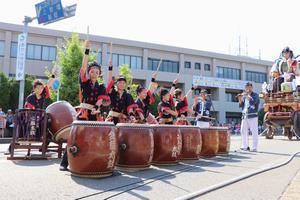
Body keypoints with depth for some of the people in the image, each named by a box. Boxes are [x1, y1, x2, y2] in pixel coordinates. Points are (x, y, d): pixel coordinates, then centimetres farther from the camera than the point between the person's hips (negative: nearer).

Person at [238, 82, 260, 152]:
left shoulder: (255, 95, 0)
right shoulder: (244, 96, 14)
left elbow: (254, 101, -19)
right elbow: (241, 105, 12)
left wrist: (247, 96, -24)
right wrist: (240, 99, -4)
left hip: (252, 116, -5)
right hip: (244, 115, 6)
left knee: (254, 132, -5)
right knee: (243, 131, 8)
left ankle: (254, 147, 1)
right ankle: (245, 146, 19)